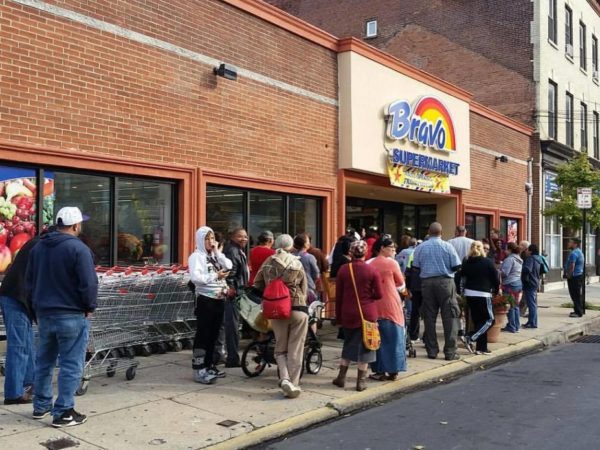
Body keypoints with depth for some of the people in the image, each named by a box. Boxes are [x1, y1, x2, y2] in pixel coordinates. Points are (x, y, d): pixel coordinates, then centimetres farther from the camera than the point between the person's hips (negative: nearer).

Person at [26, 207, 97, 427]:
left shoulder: (38, 247, 9)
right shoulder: (78, 249, -15)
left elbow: (30, 281, 15)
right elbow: (89, 284, -18)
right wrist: (89, 307, -3)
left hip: (44, 314, 7)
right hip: (72, 315, -7)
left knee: (44, 362, 19)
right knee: (70, 365, 1)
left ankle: (41, 406, 28)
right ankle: (63, 413, 4)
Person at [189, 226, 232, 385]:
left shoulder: (215, 256, 17)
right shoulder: (196, 256, -7)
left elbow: (229, 266, 3)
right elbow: (195, 277, -21)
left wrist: (217, 252, -1)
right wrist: (215, 276, -21)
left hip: (219, 299, 8)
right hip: (205, 299, -7)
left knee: (213, 334, 13)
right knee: (203, 335, -5)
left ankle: (210, 366, 23)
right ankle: (199, 371, -3)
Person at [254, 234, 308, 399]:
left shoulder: (268, 263, 2)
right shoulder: (298, 264, 2)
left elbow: (257, 286, 3)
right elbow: (304, 289, 5)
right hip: (298, 309, -1)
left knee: (280, 350, 14)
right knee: (295, 351, 7)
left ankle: (285, 378, -6)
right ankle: (293, 384, 7)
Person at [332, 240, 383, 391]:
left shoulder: (343, 270, -4)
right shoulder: (372, 271, -8)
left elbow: (338, 295, 0)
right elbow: (379, 294, -6)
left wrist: (338, 317, 8)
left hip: (348, 314, 2)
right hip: (367, 314, -2)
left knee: (348, 343, 19)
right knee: (365, 345, 8)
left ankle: (341, 377, 20)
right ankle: (361, 381, 11)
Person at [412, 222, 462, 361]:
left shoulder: (420, 247, 1)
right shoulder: (447, 246, -5)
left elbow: (415, 267, 1)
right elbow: (456, 266, -4)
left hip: (427, 282, 3)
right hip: (445, 281, -2)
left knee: (429, 317, 8)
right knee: (449, 317, 2)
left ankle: (432, 351, 12)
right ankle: (450, 352, 1)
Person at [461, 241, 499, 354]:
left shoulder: (466, 263, 5)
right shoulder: (488, 263, -4)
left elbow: (462, 279, 5)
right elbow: (496, 279, 0)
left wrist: (462, 292, 14)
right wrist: (496, 291, 16)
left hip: (469, 295, 5)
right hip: (483, 295, -5)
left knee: (477, 321, 12)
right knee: (489, 319, 4)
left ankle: (481, 347, 12)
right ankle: (471, 338, -12)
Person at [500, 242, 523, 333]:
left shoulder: (509, 259, -15)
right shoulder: (519, 259, 16)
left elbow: (504, 272, -20)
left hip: (510, 284, -9)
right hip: (519, 283, 9)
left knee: (510, 306, -4)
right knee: (516, 306, 13)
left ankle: (511, 327, 0)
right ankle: (516, 326, 17)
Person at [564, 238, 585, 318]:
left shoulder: (573, 253, -19)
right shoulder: (579, 252, 16)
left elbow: (572, 266, -24)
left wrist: (568, 276, -17)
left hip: (574, 276, -11)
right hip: (579, 275, 11)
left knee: (575, 295, -6)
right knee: (577, 294, 17)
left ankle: (578, 312, -4)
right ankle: (579, 310, 24)